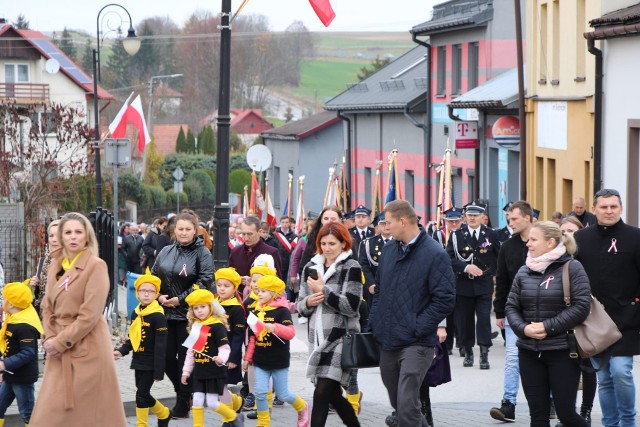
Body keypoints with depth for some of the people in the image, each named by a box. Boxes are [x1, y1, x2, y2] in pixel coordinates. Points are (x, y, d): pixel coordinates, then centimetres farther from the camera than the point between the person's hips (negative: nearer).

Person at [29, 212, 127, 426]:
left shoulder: (96, 266, -10)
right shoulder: (56, 266, 12)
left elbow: (90, 315, -16)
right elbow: (47, 307, 13)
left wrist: (61, 342, -14)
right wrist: (49, 338, -4)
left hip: (87, 349, -7)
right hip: (59, 351, 7)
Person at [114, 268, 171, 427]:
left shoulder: (158, 316, -15)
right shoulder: (136, 314, 7)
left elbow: (160, 347, -16)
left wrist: (159, 371, -17)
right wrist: (121, 351, 0)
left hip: (150, 363, -7)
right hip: (138, 361, 7)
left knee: (141, 394, -6)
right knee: (144, 395, 14)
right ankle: (164, 414, 36)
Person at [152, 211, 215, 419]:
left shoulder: (202, 253, -6)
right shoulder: (165, 252, 10)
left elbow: (205, 281, -15)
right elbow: (153, 276, 16)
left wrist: (181, 299, -15)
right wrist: (159, 296, -3)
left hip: (189, 314, -5)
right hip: (166, 312, 5)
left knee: (185, 358, -1)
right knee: (167, 357, 6)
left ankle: (183, 403, 8)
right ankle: (183, 392, 27)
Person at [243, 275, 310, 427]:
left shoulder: (282, 311, -12)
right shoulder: (257, 311, 5)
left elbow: (291, 332, -24)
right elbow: (252, 337, 12)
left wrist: (275, 327, -41)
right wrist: (248, 358, 13)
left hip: (279, 361, -4)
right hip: (260, 361, 5)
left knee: (283, 394, 6)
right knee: (260, 392, -5)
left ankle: (302, 408, 35)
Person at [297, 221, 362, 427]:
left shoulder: (351, 268, -6)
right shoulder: (311, 267, 11)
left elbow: (351, 306, -15)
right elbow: (301, 306, 13)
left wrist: (323, 291, -16)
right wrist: (308, 302, -9)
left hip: (341, 338, -6)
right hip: (317, 338, 6)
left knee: (322, 393, -15)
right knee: (332, 394, 12)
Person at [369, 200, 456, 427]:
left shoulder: (435, 254, -12)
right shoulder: (389, 249, 9)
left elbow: (445, 299, -14)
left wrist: (418, 328, -17)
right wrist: (374, 321, 9)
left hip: (416, 343, -7)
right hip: (387, 340, 7)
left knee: (407, 405, -14)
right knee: (397, 402, 16)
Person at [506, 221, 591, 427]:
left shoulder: (571, 268, -6)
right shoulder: (524, 271, 9)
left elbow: (581, 307, -12)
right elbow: (511, 306, 10)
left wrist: (548, 327, -16)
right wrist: (523, 328, -10)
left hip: (562, 351, -5)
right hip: (529, 352, 5)